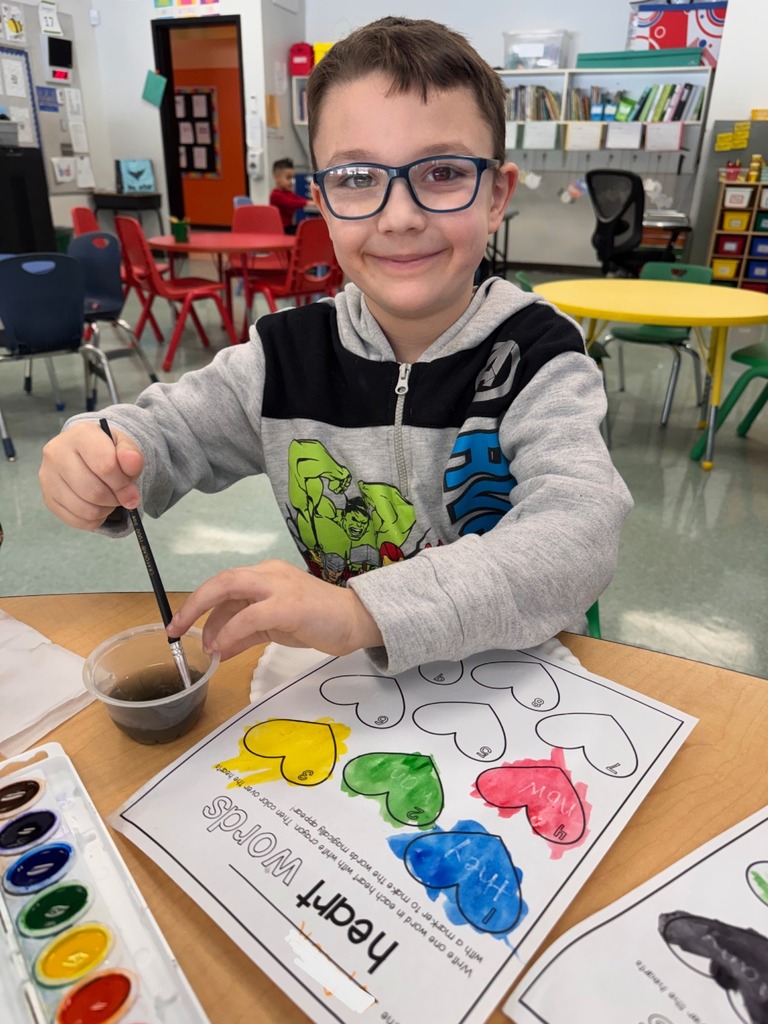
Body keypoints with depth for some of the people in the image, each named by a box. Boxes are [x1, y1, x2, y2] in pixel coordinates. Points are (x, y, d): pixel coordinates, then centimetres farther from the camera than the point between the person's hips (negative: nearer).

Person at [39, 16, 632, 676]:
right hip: (339, 681, 3)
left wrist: (364, 611, -39)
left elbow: (582, 535, -26)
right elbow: (165, 431, 8)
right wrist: (97, 459, -17)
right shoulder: (287, 355, -2)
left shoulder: (538, 361, -12)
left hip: (513, 675, -2)